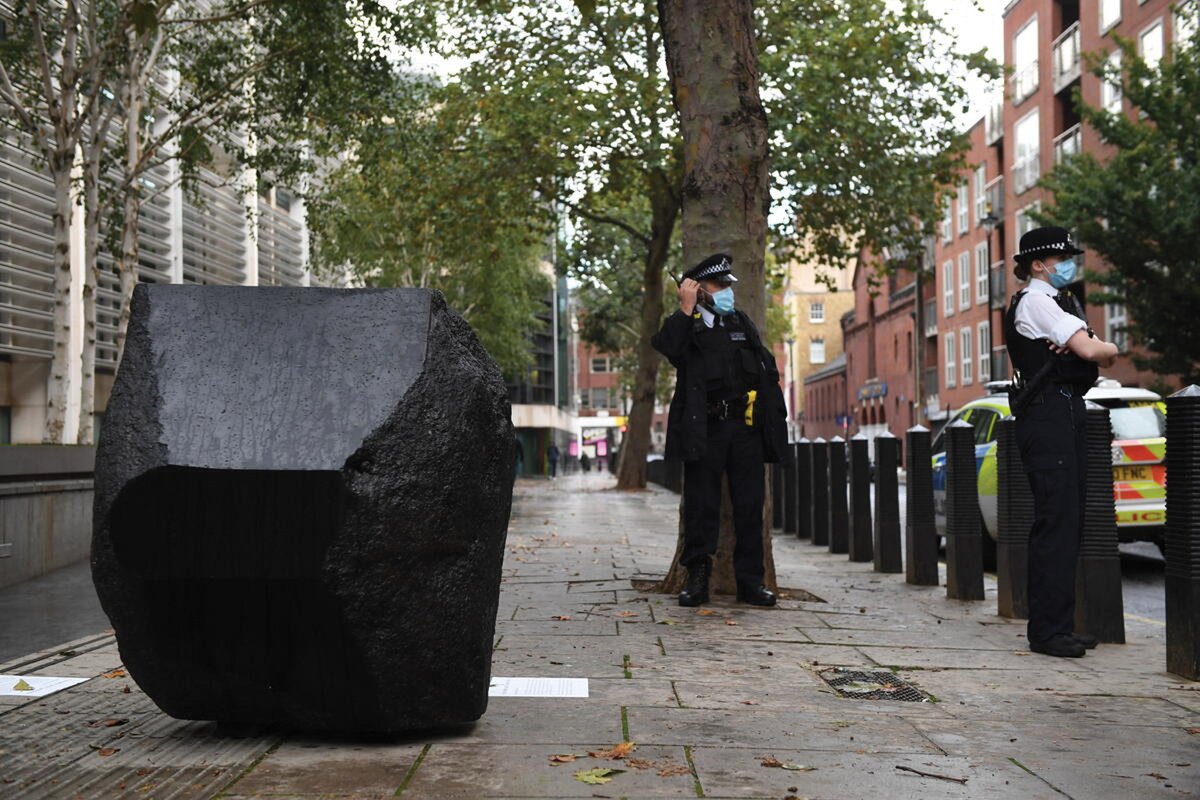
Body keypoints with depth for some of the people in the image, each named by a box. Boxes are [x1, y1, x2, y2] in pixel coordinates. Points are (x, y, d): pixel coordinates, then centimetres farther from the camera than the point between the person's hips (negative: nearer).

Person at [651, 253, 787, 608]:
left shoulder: (742, 323, 18)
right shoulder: (685, 325, 6)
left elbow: (768, 371, 17)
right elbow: (667, 347, -18)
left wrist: (775, 416, 9)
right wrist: (686, 308, -15)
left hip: (745, 427, 4)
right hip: (704, 429, -3)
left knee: (750, 505, 4)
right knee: (701, 506, 1)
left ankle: (750, 580, 10)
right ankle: (697, 578, 8)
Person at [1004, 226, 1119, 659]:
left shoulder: (1063, 301, 24)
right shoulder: (1035, 301, -8)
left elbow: (1103, 354, 15)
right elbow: (1092, 352, -18)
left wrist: (1085, 345, -7)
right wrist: (1108, 347, 4)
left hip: (1067, 413, 10)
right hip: (1047, 415, -10)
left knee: (1068, 521, 10)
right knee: (1055, 521, -12)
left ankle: (1059, 624, 15)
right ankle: (1047, 630, -10)